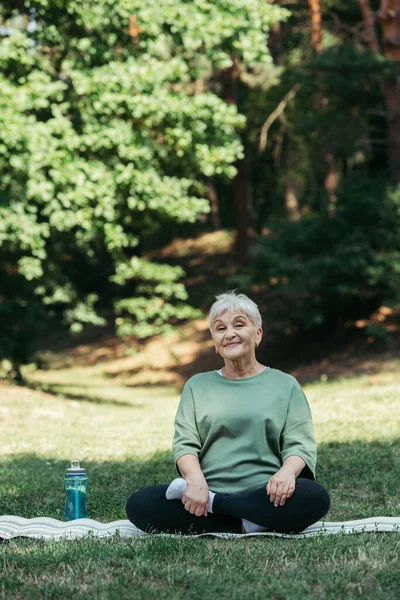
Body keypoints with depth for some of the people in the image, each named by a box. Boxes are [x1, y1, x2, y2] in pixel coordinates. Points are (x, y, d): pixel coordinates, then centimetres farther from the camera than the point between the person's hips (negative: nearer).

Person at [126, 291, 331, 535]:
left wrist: (288, 471, -21)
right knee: (138, 505, -25)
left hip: (265, 496, -1)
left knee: (315, 497, -34)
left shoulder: (285, 384, 13)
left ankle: (209, 504, -21)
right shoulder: (197, 386, 17)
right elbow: (184, 443, 5)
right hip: (208, 490, 1)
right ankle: (246, 527, -23)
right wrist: (195, 479, -17)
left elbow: (300, 444, 3)